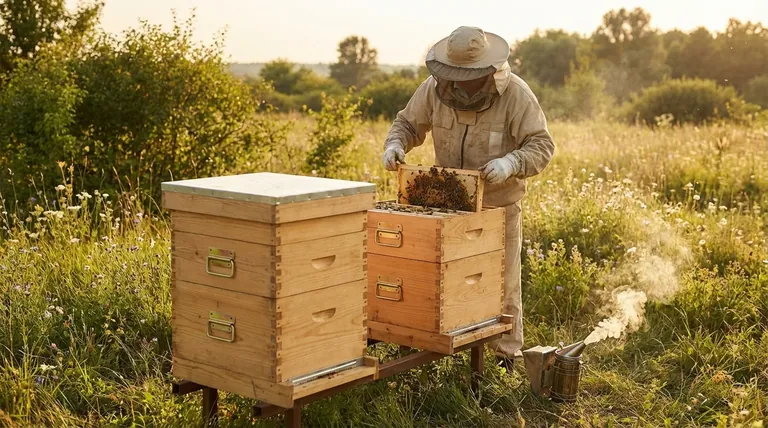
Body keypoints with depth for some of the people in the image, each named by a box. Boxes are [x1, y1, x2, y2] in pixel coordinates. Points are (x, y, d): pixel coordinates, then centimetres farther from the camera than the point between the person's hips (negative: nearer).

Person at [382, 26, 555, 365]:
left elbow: (542, 146, -20)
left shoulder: (515, 94, -20)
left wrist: (511, 162, -39)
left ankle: (506, 356, 22)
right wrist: (394, 145, -18)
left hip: (498, 206, -3)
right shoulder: (435, 88, -10)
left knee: (501, 283, 9)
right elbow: (408, 124, 4)